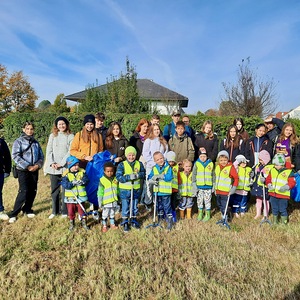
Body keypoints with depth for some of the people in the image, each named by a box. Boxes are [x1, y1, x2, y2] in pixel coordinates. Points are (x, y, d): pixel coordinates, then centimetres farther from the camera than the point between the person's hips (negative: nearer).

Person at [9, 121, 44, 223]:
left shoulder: (35, 142, 11)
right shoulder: (18, 141, -2)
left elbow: (41, 156, 12)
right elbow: (15, 156, -11)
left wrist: (38, 165, -7)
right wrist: (27, 166, -16)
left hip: (34, 170, 4)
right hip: (23, 170, -4)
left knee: (33, 191, 7)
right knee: (23, 192, -10)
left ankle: (27, 209, 26)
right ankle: (14, 214, 3)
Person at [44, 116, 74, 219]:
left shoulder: (71, 136, 2)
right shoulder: (52, 136, 11)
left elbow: (70, 152, -5)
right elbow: (49, 150, 7)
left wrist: (61, 163, -11)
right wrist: (52, 163, -7)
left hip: (66, 167, -3)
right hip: (53, 167, 3)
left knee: (65, 190, 0)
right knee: (54, 190, 8)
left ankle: (65, 211, 10)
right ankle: (55, 211, 19)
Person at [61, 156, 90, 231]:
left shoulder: (82, 172, -3)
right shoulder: (66, 174, -10)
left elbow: (86, 180, -10)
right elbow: (65, 184, -19)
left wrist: (81, 181, -29)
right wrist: (73, 183, -30)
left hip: (80, 196, 1)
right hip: (70, 197, -1)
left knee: (81, 210, 11)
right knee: (71, 211, 12)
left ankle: (84, 222, 27)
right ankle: (72, 223, 32)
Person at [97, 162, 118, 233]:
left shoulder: (115, 179, -1)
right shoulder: (102, 180, -14)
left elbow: (117, 189, 12)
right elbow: (100, 192, -10)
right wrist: (100, 202, -9)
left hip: (114, 201, 4)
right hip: (106, 201, -4)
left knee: (112, 213, 19)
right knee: (105, 214, 11)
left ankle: (112, 224, 35)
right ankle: (104, 226, 27)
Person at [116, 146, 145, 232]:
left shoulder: (139, 164, 0)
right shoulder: (122, 165, -11)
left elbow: (143, 173, 1)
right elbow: (119, 177, -17)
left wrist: (138, 175, -20)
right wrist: (129, 177, -29)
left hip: (136, 189, 3)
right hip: (125, 190, -3)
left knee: (134, 207, 17)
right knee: (125, 208, 7)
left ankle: (134, 220, 35)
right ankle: (125, 223, 23)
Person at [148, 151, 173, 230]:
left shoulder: (168, 167, -7)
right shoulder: (154, 168, 5)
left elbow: (169, 177, -22)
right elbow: (149, 178, 1)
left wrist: (159, 176, -23)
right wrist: (152, 181, -21)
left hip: (166, 192, -4)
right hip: (157, 191, 4)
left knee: (167, 207, 1)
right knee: (159, 207, 17)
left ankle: (170, 222, 14)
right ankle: (160, 220, 33)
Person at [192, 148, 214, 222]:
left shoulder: (211, 163, -2)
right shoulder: (197, 163, -3)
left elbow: (213, 175, 6)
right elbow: (194, 175, 1)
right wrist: (194, 185, -3)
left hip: (208, 186, 0)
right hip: (199, 186, 1)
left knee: (207, 201, 8)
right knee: (199, 201, 12)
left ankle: (208, 215, 24)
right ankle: (200, 213, 29)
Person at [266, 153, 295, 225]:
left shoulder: (288, 172, -8)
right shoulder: (272, 171, 5)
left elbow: (292, 182, -8)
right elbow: (268, 179, 11)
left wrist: (286, 187, -24)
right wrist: (269, 185, -8)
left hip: (283, 195, -4)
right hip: (273, 194, 4)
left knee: (282, 210, 4)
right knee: (274, 209, 16)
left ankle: (284, 222, 20)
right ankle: (274, 222, 30)